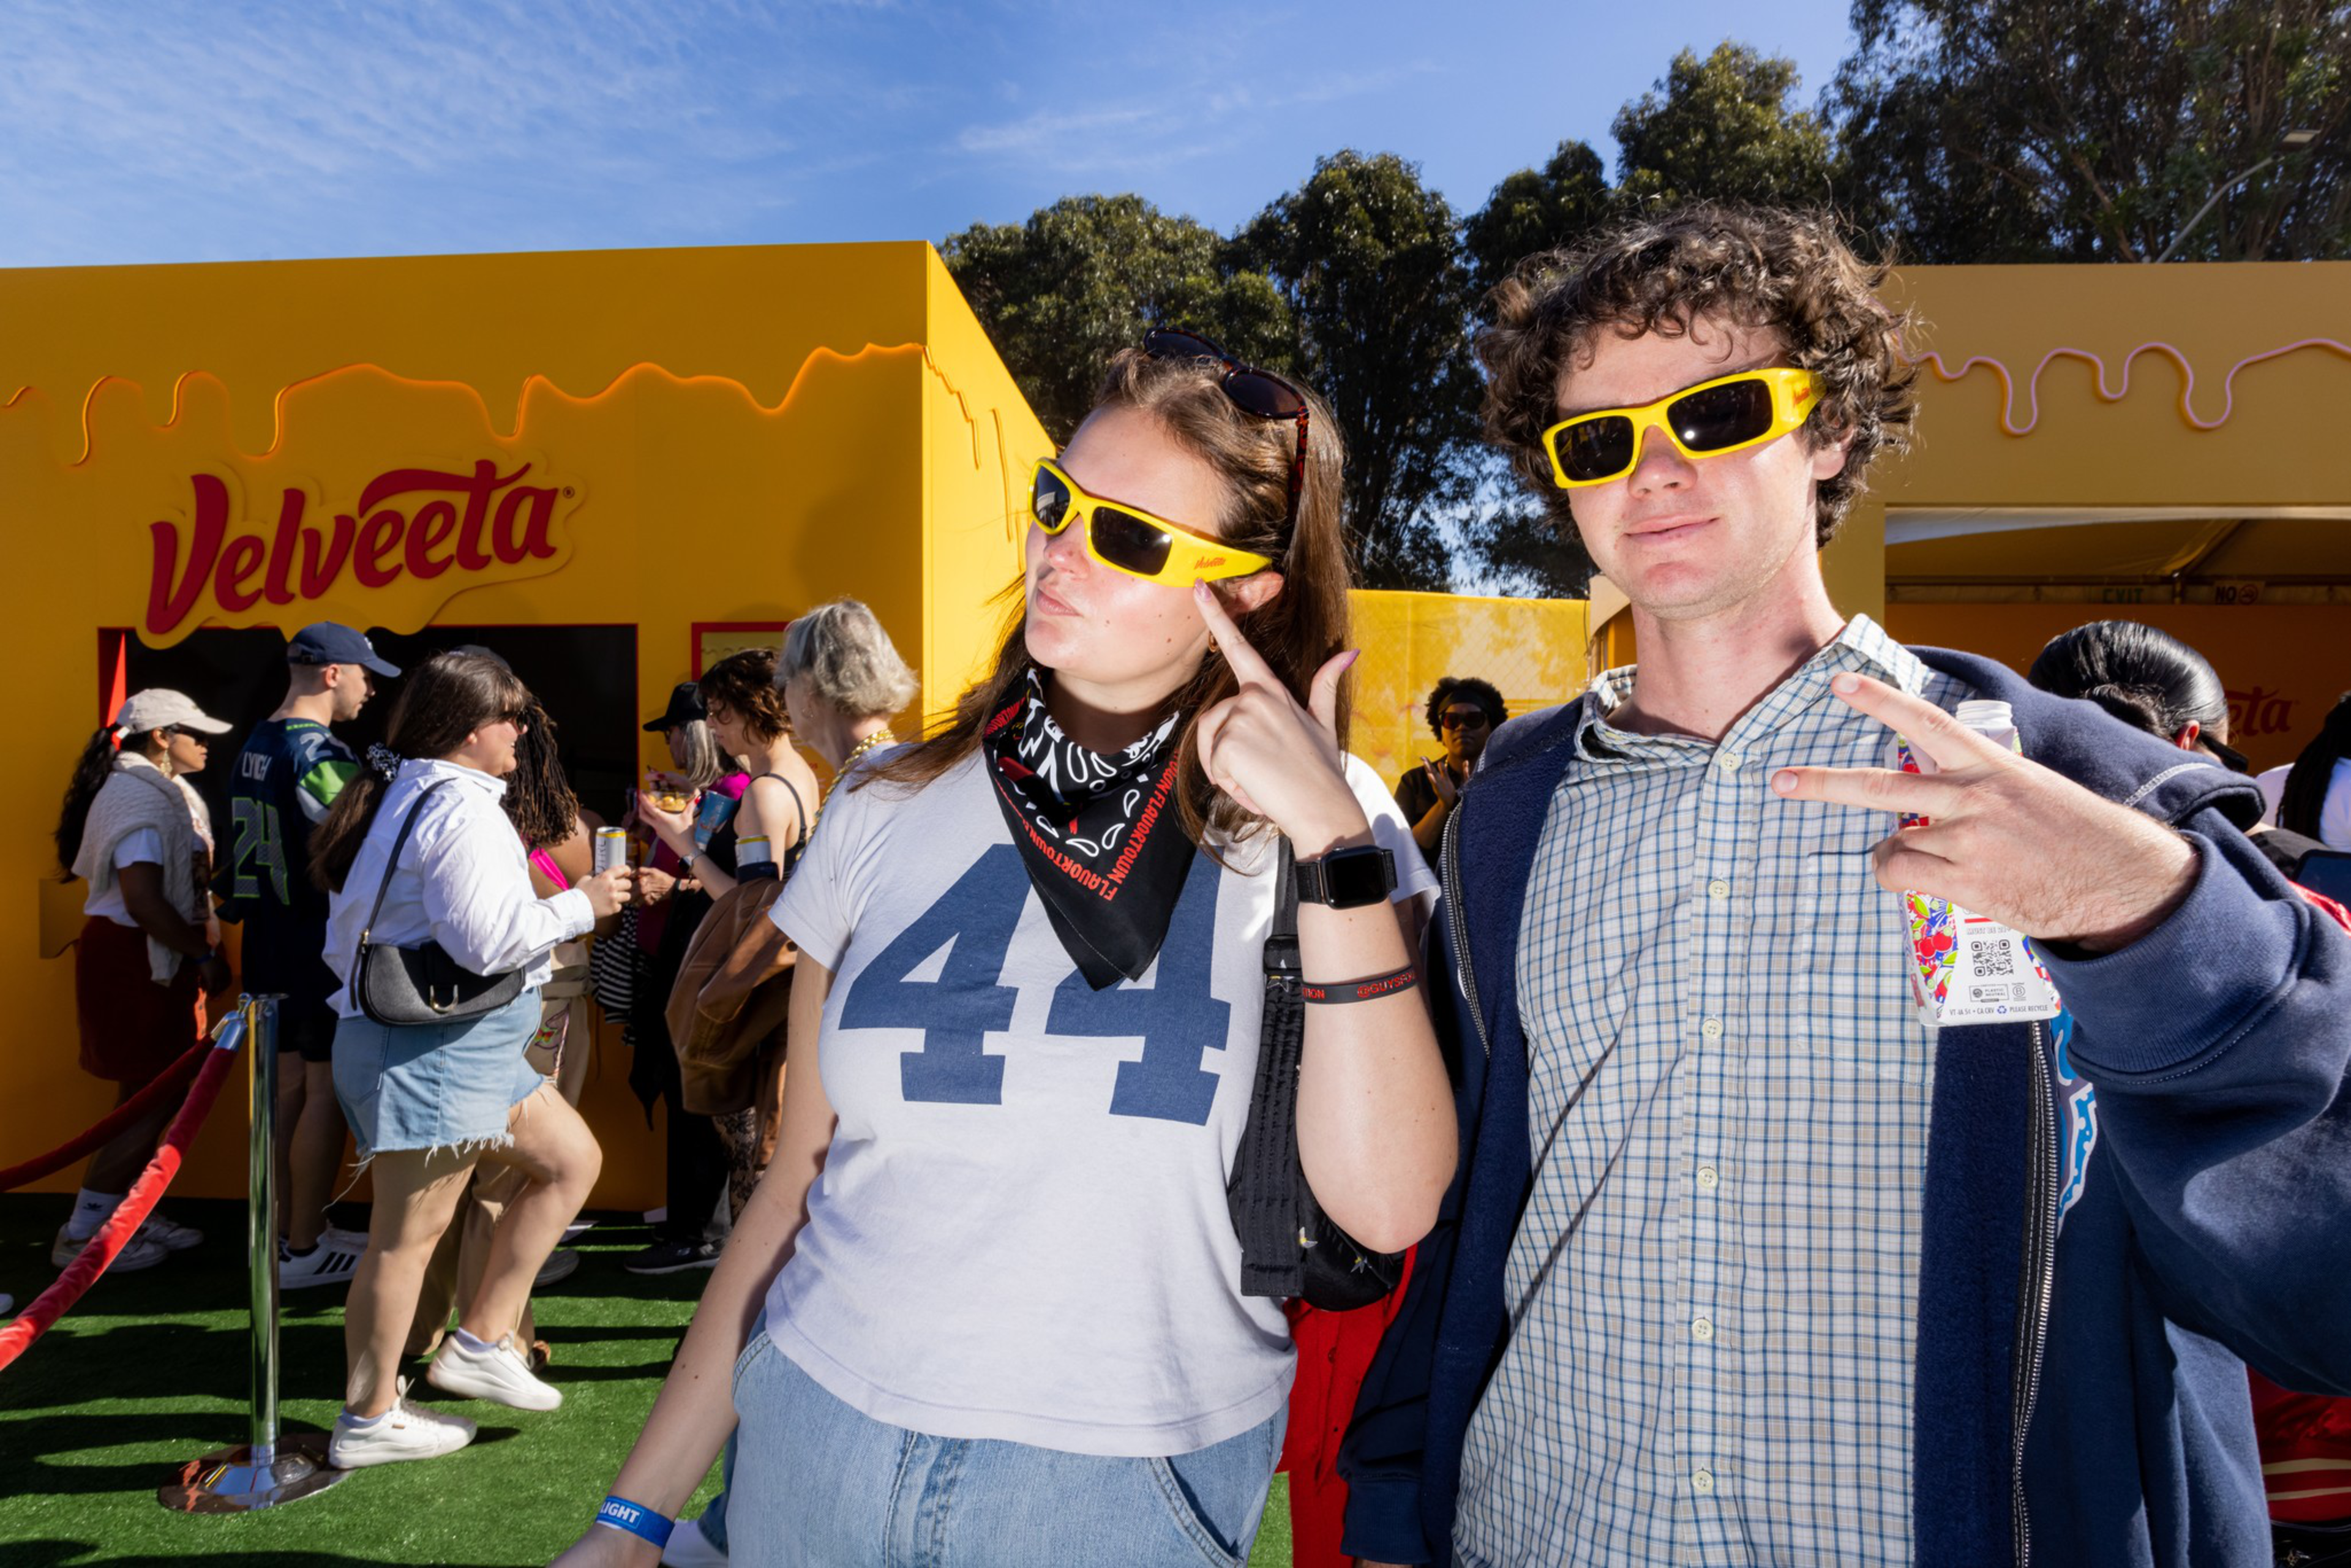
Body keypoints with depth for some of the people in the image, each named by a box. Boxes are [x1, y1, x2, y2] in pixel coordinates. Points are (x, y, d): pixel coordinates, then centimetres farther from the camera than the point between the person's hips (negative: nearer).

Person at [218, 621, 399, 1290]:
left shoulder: (255, 746, 11)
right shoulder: (320, 753, -17)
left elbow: (253, 850, 16)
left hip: (270, 943, 9)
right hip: (324, 948, -9)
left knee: (290, 1085, 15)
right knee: (327, 1091, -2)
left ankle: (287, 1233, 24)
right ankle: (304, 1250, 5)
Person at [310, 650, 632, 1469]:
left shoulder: (403, 793, 14)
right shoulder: (460, 808, -18)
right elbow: (486, 939, -24)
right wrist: (580, 904, -12)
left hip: (470, 1047, 11)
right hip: (434, 1050, -11)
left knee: (573, 1158, 13)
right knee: (410, 1232, 1)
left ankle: (481, 1342, 18)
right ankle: (369, 1419, 16)